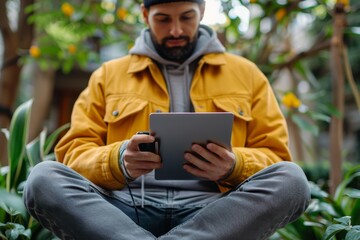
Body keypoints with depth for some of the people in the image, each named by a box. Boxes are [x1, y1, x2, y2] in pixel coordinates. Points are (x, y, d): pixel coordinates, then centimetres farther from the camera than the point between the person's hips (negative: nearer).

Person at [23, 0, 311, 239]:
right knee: (44, 178, -24)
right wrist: (118, 160, -14)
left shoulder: (245, 73, 16)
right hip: (127, 207, 0)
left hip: (210, 210, 1)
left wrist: (234, 166, -12)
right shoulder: (109, 75, 16)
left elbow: (275, 156, 12)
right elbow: (74, 153, 9)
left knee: (291, 179, -27)